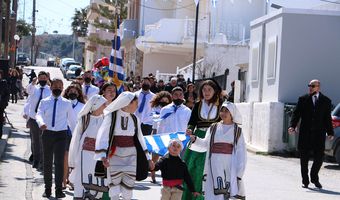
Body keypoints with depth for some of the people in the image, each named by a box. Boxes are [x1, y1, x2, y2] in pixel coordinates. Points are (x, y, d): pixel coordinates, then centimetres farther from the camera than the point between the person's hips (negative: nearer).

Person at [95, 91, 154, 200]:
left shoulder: (134, 119, 8)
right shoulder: (111, 116, -7)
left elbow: (139, 139, 15)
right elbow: (103, 135, -12)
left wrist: (147, 158, 16)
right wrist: (103, 156, -23)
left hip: (130, 156, 4)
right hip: (115, 155, -4)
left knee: (128, 183, 1)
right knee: (114, 183, -6)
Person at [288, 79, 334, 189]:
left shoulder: (326, 101, 7)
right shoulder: (303, 99, 6)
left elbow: (328, 118, 8)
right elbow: (296, 114, 1)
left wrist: (330, 132, 1)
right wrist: (292, 126, -14)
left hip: (319, 134, 0)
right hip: (305, 133, 0)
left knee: (319, 157, -2)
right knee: (304, 158, 5)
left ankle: (314, 177, 19)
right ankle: (305, 180, 16)